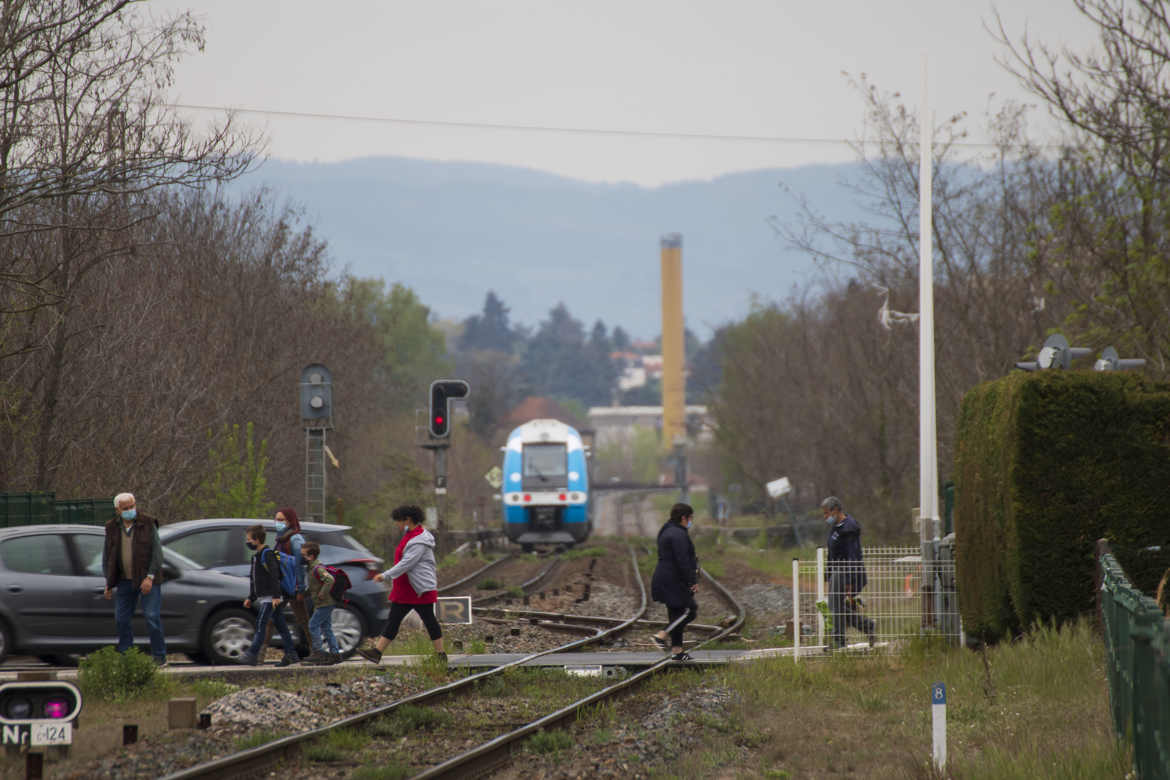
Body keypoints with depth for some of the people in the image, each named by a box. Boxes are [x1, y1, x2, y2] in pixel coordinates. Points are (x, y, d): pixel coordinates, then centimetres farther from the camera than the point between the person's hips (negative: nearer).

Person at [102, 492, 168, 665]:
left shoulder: (148, 525, -9)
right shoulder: (112, 528, 1)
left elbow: (157, 552, -11)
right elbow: (107, 555, 8)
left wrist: (150, 578, -19)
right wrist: (108, 582, 5)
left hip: (147, 579, -4)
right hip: (125, 581, 4)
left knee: (152, 617, -10)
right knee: (122, 618, 5)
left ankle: (159, 656, -2)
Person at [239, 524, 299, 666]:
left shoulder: (267, 555, -12)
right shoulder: (257, 556, 19)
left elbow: (274, 576, -20)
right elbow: (254, 580, 27)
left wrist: (275, 596, -26)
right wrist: (250, 598, 26)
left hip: (270, 597, -10)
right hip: (265, 597, 10)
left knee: (261, 625, -12)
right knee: (280, 625, 7)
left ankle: (252, 655, -14)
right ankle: (291, 654, 7)